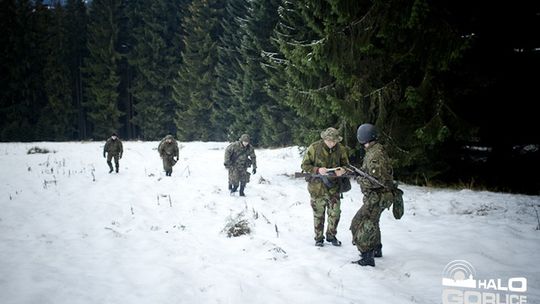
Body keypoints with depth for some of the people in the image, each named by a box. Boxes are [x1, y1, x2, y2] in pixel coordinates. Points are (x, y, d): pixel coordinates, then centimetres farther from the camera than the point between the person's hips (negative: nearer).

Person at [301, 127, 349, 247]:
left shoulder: (340, 149, -5)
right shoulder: (314, 147, -13)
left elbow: (346, 164, 8)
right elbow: (304, 165, -9)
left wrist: (342, 170, -16)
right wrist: (317, 170, -26)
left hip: (333, 186, 2)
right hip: (317, 186, -2)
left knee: (335, 212, 4)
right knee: (318, 214, 8)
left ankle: (331, 236, 25)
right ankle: (319, 238, 23)